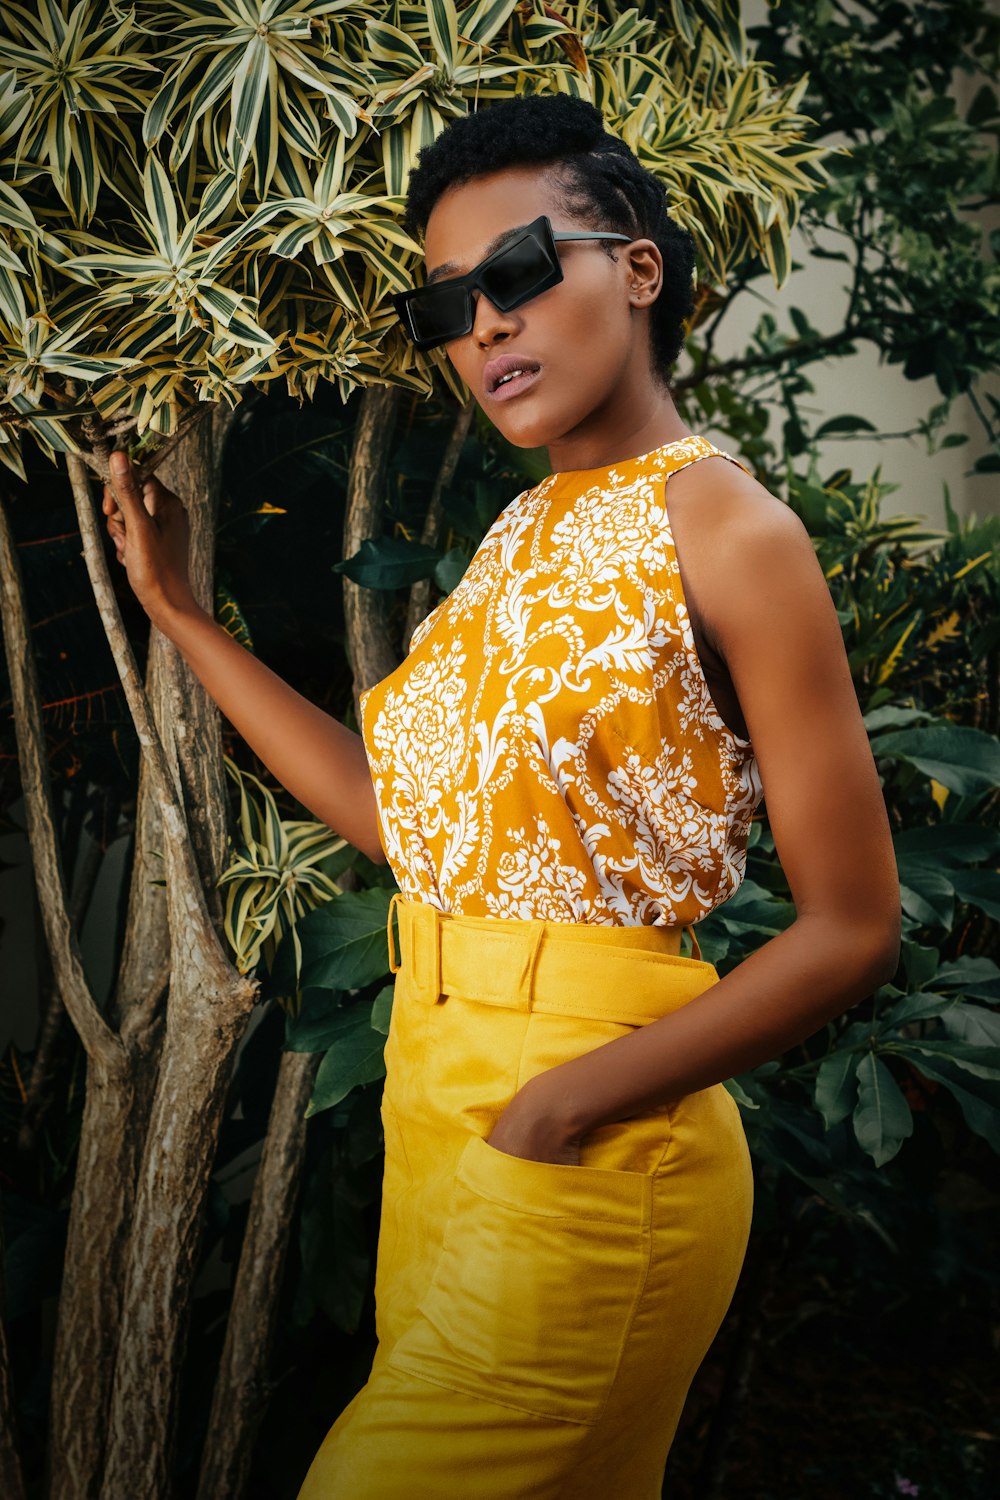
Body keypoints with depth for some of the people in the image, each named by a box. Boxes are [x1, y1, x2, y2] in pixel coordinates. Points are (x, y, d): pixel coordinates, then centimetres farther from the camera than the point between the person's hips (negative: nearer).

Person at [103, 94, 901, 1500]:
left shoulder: (722, 530, -13)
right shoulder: (524, 536, 11)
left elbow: (853, 928, -13)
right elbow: (401, 811, 11)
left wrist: (571, 1100, -19)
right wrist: (181, 613, 13)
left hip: (591, 1153, -7)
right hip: (431, 1104, 7)